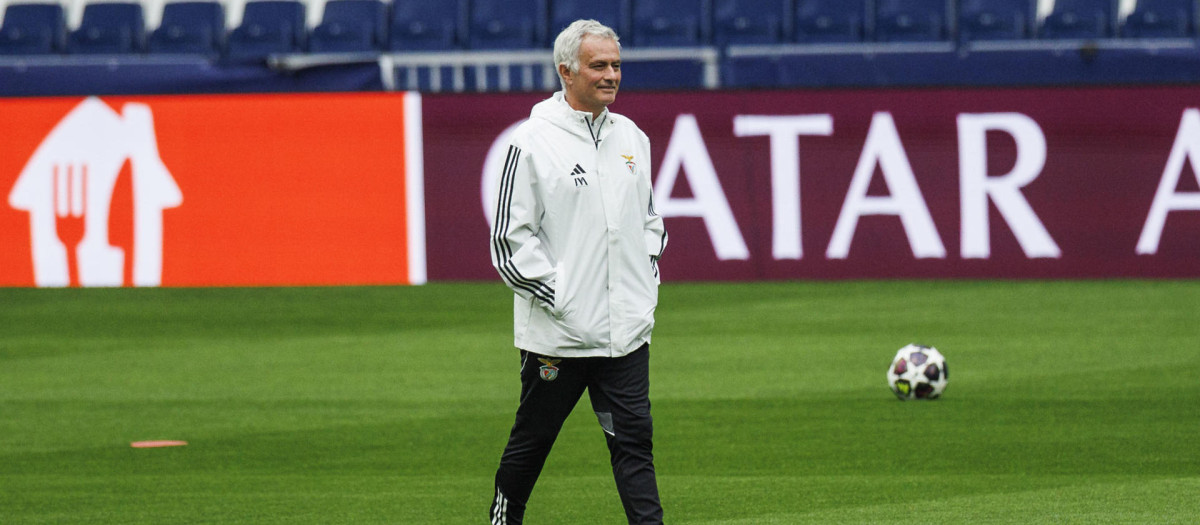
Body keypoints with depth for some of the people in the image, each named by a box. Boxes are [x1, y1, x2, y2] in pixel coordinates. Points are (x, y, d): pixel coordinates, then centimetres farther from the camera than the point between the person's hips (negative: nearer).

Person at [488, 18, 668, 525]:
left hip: (626, 330, 5)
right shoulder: (533, 142, -9)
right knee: (532, 439, 7)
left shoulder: (632, 139, 11)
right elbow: (510, 237, -9)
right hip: (557, 331, -5)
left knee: (634, 439, -1)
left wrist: (647, 280, 10)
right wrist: (556, 294, -14)